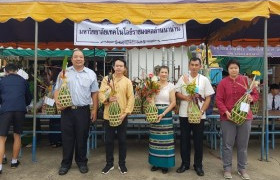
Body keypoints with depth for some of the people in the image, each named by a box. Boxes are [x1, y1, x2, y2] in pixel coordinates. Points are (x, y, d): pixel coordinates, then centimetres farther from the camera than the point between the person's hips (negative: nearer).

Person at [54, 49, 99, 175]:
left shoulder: (91, 74, 4)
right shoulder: (64, 72, 5)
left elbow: (94, 93, 5)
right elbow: (57, 90, 6)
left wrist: (94, 110, 0)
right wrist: (57, 102, -13)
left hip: (83, 110, 0)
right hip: (67, 110, 1)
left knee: (82, 137, 8)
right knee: (67, 137, 8)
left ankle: (82, 162, 24)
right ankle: (66, 163, 22)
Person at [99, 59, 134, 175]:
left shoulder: (127, 81, 3)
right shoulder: (106, 79, 5)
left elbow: (131, 98, -1)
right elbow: (101, 93, -3)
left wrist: (126, 112, -11)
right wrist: (107, 99, -24)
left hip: (122, 116, 0)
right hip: (108, 115, 0)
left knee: (122, 140, 9)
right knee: (108, 140, 9)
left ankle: (122, 164, 25)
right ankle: (109, 163, 25)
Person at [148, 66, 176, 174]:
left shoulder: (170, 86, -1)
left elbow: (173, 103, -6)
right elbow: (149, 99, 12)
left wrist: (163, 114, -14)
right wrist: (149, 100, -12)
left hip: (166, 114, -2)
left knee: (165, 139, 1)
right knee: (155, 139, 6)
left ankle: (165, 164, 14)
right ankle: (156, 162, 20)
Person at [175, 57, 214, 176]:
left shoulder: (204, 80, 2)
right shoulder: (183, 79, 5)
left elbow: (208, 98, 0)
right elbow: (177, 93, 6)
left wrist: (201, 111, -12)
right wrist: (185, 97, -14)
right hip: (184, 114, 1)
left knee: (198, 141, 7)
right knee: (184, 140, 8)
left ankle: (198, 165, 21)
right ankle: (185, 163, 23)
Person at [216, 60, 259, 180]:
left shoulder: (246, 80, 5)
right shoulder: (223, 83, -1)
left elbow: (256, 94, 10)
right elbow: (218, 100, -5)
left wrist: (252, 98, -13)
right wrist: (226, 112, -17)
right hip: (228, 117, -2)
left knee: (243, 145, 10)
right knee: (228, 145, 4)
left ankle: (242, 169, 24)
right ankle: (227, 169, 18)